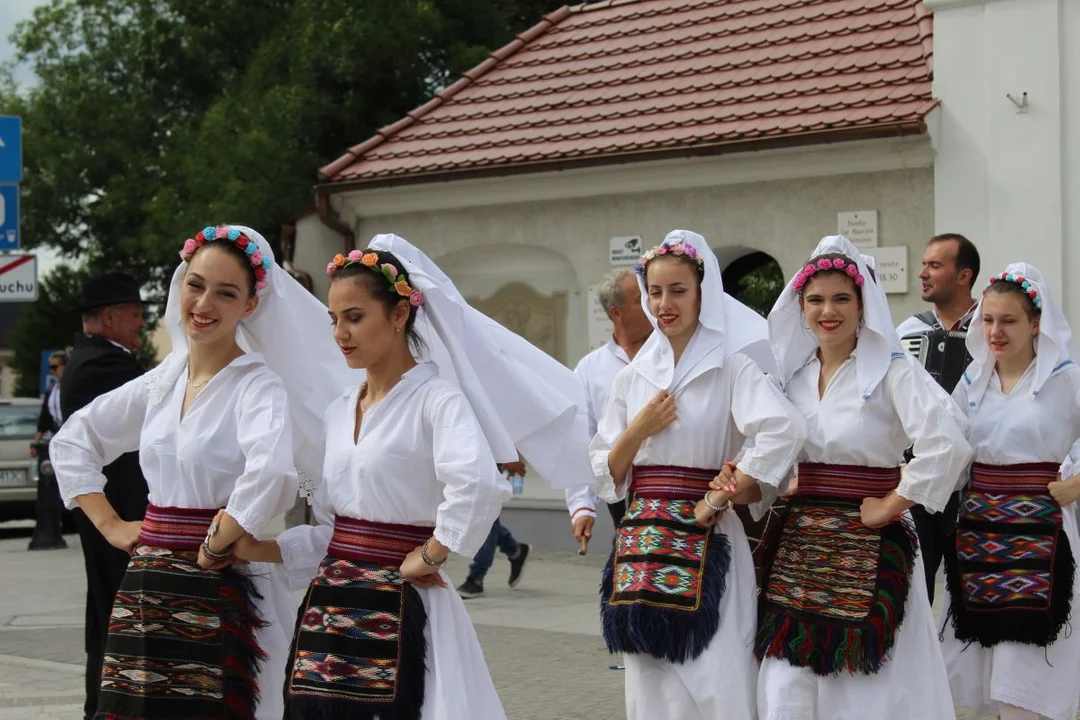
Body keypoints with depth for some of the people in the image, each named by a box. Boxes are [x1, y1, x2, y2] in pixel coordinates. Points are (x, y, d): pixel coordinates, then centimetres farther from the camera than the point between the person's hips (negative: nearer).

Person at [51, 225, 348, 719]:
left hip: (221, 593, -6)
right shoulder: (162, 381, 10)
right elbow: (72, 442, 19)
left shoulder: (258, 385, -11)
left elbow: (270, 474, -29)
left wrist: (216, 545, -19)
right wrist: (110, 525, 9)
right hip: (146, 587, 6)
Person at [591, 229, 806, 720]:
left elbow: (784, 431, -22)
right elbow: (606, 477, 13)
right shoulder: (632, 376, 11)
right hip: (641, 544, 5)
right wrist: (639, 430, -4)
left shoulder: (730, 367, -4)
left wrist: (721, 498, -17)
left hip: (705, 545, -5)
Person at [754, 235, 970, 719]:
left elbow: (946, 445, -21)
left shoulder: (892, 370, -8)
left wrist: (890, 507, -15)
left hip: (868, 552, -5)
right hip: (796, 550, 5)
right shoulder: (792, 374, 11)